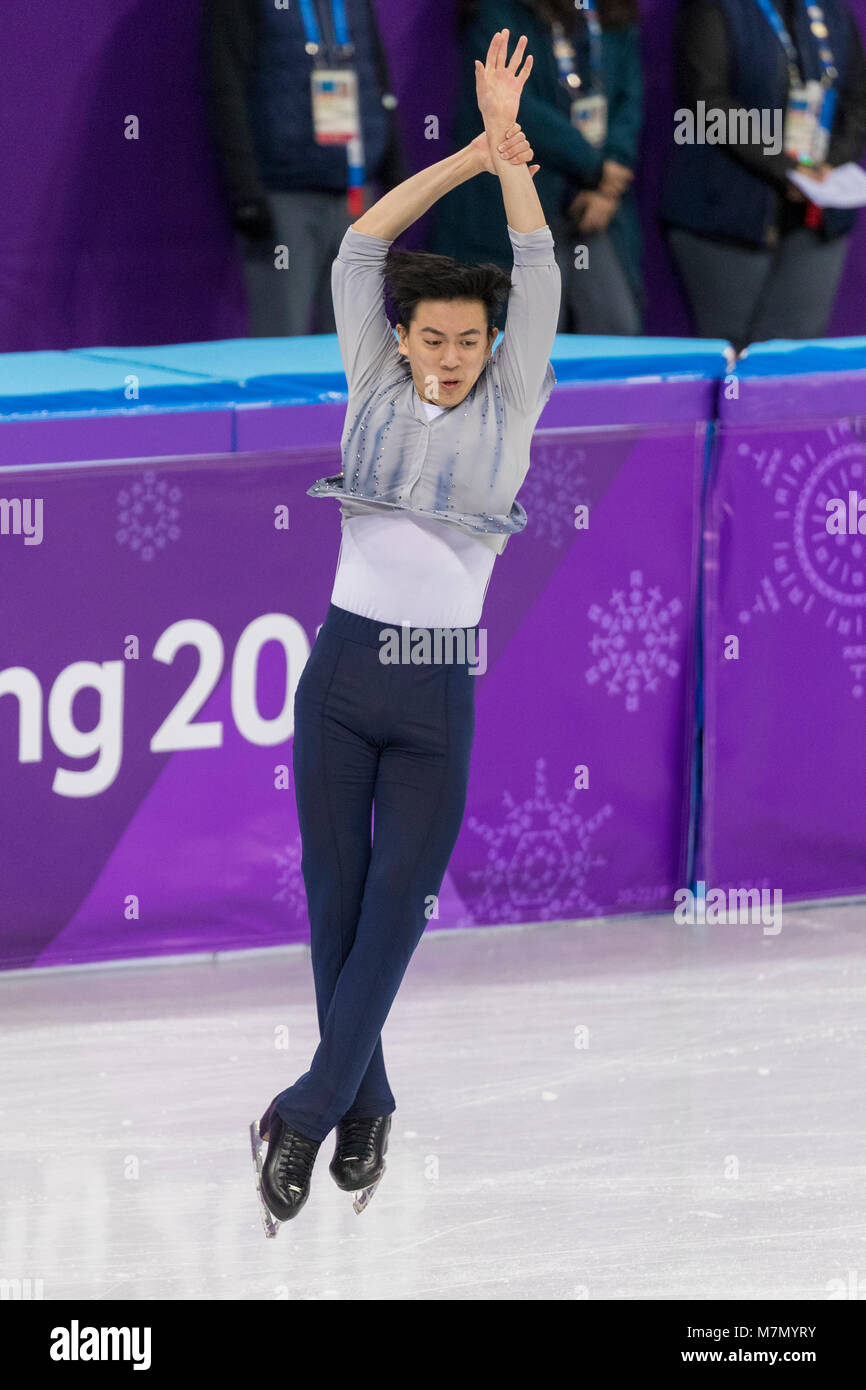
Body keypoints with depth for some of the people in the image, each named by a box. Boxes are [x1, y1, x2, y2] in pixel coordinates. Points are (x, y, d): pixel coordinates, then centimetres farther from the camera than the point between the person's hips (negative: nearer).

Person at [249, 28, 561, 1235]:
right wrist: (469, 155, -5)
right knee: (335, 895, 3)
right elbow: (362, 247, 0)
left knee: (397, 906, -6)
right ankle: (364, 1109, 13)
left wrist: (511, 149, -9)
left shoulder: (508, 409, 3)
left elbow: (539, 278, -5)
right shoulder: (376, 392, 5)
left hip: (439, 694, -1)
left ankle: (309, 1110, -6)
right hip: (342, 670, 1)